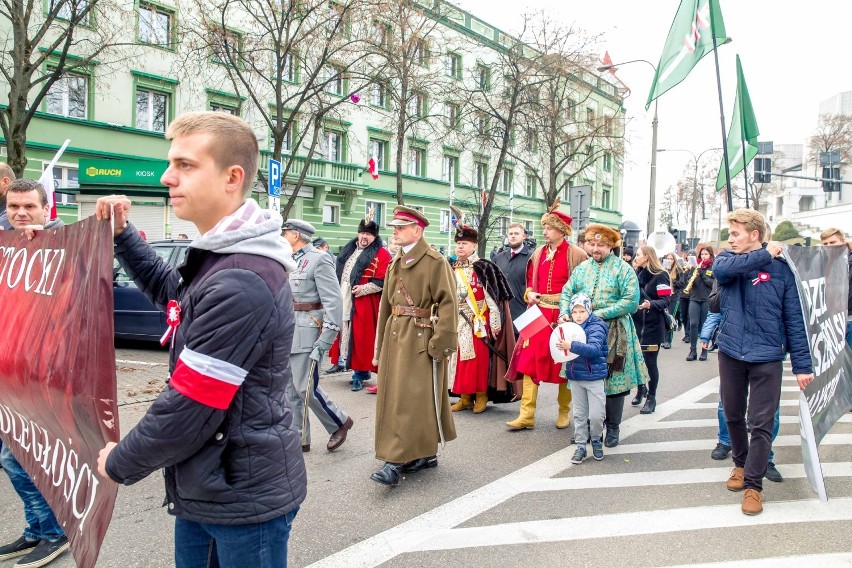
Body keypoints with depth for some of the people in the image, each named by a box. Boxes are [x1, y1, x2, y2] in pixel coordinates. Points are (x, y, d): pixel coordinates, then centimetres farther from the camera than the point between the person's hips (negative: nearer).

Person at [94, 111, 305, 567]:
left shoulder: (241, 285, -28)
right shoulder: (215, 260, 5)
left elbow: (188, 410, -25)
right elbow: (170, 292, 28)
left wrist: (120, 464, -7)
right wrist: (123, 236, 15)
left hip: (246, 500, -9)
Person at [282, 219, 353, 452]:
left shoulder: (319, 260, -11)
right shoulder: (291, 262, 13)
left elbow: (333, 301, -15)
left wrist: (325, 339, -19)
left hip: (307, 333, -8)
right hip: (288, 332, 8)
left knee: (306, 388, -4)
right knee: (289, 388, 9)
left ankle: (340, 422, 17)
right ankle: (298, 438, 20)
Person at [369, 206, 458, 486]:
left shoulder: (435, 262, -8)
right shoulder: (395, 264, 15)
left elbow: (448, 303, -13)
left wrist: (441, 343, -19)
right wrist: (379, 347, 17)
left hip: (420, 339, -8)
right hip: (394, 337, 8)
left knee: (410, 398, -7)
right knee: (393, 396, 11)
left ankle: (396, 462, -3)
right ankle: (424, 454, 24)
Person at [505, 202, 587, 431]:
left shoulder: (575, 254, -4)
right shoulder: (538, 254, 10)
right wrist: (530, 294, 0)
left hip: (564, 314, -4)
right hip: (538, 313, 4)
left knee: (563, 362, 6)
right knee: (530, 360, -3)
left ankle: (564, 412, 23)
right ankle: (527, 415, 1)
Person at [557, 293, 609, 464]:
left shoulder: (596, 327, -14)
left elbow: (594, 349, -31)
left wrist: (571, 346, -39)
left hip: (594, 377, -5)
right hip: (575, 377, 5)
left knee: (596, 415, -2)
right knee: (579, 414, 11)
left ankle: (596, 441, 24)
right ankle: (580, 447, 21)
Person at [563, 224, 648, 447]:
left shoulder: (623, 269, -2)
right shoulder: (582, 268, 13)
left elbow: (631, 301, -10)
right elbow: (567, 293, 12)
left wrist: (602, 314, -16)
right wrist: (565, 314, -7)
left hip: (613, 332, -4)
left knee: (613, 379, 1)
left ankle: (613, 427, 16)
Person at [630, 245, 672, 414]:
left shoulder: (660, 276, -9)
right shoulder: (637, 275, 11)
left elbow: (666, 301, -16)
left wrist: (651, 304, -31)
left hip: (652, 326, -6)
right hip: (636, 324, 6)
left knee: (650, 361, -1)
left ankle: (651, 398, 11)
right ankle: (641, 389, 31)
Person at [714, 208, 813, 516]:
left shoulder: (781, 268, -5)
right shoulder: (727, 259, 1)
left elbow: (794, 318, -4)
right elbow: (721, 269, -25)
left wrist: (802, 365, -7)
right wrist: (765, 255, -21)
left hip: (766, 355, -3)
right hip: (730, 352, 3)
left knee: (761, 423, 0)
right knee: (732, 415, 16)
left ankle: (753, 484, 13)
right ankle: (741, 463, 39)